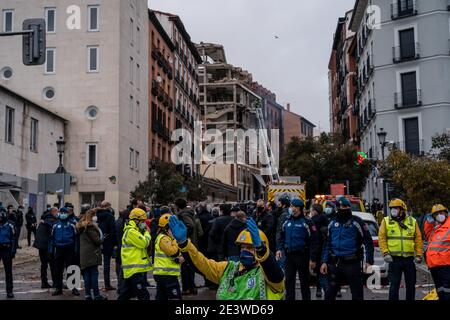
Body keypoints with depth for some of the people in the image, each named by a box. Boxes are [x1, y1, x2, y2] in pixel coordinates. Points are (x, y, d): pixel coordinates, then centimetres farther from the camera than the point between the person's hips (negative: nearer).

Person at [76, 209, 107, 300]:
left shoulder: (82, 226, 17)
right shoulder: (91, 226, -12)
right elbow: (97, 240, -15)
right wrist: (101, 239, 6)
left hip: (83, 254, 8)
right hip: (92, 254, -8)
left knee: (87, 274, 8)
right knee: (94, 273, -5)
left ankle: (87, 295, 9)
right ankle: (96, 295, -3)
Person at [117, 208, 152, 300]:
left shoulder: (133, 231, 20)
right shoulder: (131, 231, -14)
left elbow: (141, 245, 19)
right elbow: (144, 243, -18)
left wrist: (145, 232, 6)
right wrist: (147, 233, 0)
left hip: (131, 269, 11)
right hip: (135, 269, -11)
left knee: (125, 294, 16)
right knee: (144, 296, -10)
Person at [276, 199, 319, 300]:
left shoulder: (307, 223, -8)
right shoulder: (287, 222, 11)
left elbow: (313, 242, -10)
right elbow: (282, 238, 20)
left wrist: (313, 259, -13)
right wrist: (279, 249, 2)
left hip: (302, 255, -5)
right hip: (289, 255, 5)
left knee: (304, 281, 5)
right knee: (289, 281, 8)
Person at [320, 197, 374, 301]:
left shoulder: (356, 222, -4)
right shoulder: (332, 223, 12)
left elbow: (368, 242, -3)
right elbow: (327, 244, 15)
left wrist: (369, 261, -10)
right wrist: (324, 262, 8)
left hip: (352, 263, -4)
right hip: (334, 263, 5)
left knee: (357, 293, 3)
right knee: (330, 293, 11)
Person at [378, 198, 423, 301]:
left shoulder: (412, 222, 7)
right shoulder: (386, 221, 3)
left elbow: (418, 239, 7)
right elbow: (381, 238, 0)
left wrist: (418, 255, 1)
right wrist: (385, 253, -10)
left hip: (409, 259, 2)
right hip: (394, 259, -2)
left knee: (411, 284, 9)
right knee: (394, 285, -1)